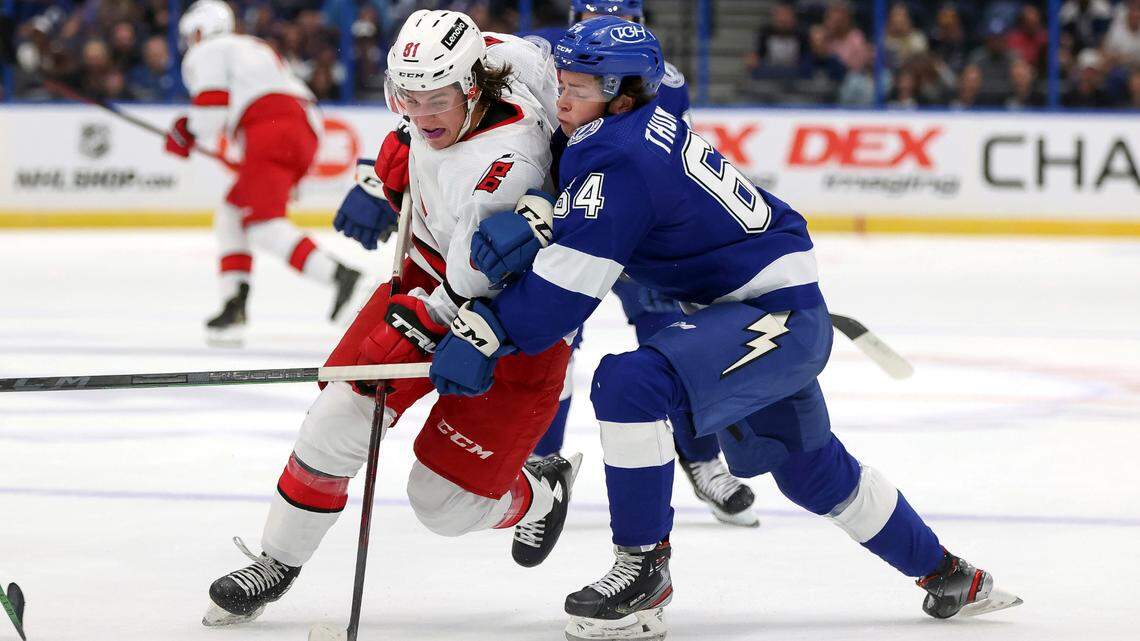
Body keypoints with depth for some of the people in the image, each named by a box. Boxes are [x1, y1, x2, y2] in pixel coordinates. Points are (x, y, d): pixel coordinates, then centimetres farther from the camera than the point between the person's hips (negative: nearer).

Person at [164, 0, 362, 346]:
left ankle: (338, 274, -37)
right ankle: (234, 305, 9)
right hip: (306, 130, 9)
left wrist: (184, 131, 17)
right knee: (232, 214, 18)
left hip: (270, 132, -9)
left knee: (263, 224, -17)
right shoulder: (255, 48, 36)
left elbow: (210, 114, -3)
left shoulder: (205, 53, 11)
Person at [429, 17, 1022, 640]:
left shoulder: (618, 159, -22)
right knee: (809, 467, 25)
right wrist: (520, 227, -11)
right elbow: (579, 219, 10)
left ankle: (643, 567, -16)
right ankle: (946, 575, 43)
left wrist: (483, 335, -19)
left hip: (778, 316, -11)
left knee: (630, 383, -28)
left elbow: (568, 284, -24)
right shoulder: (646, 128, 5)